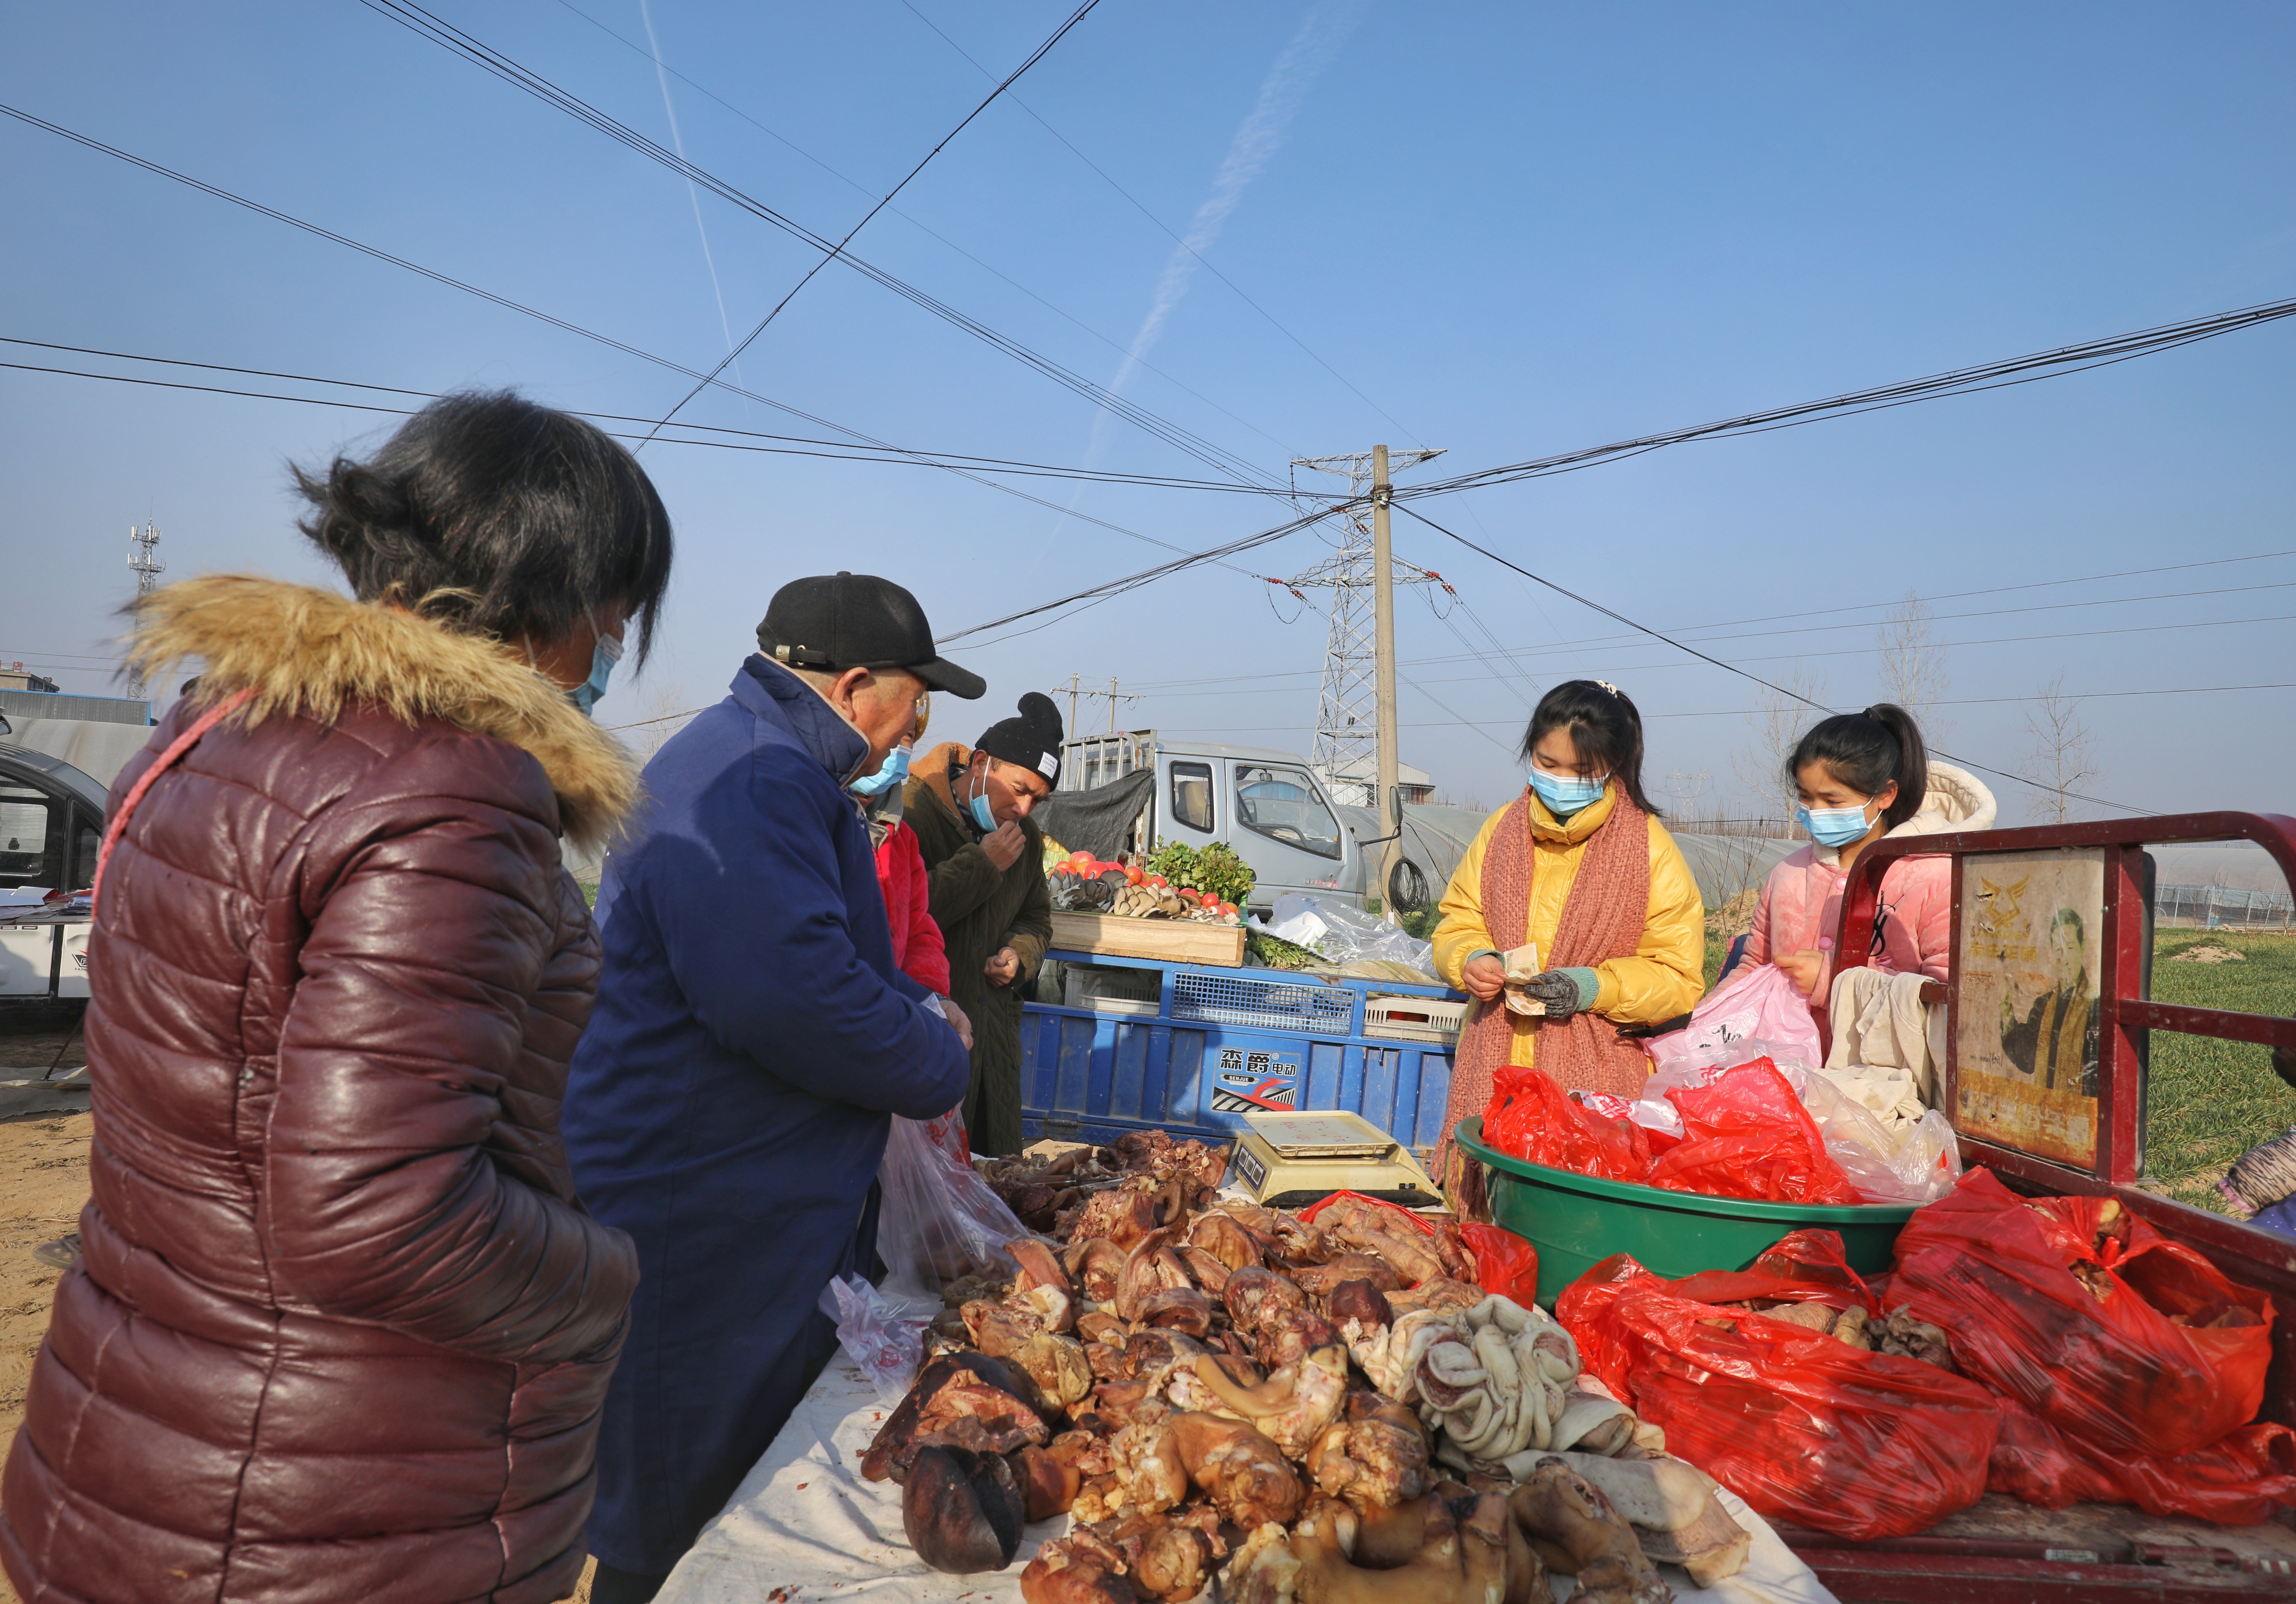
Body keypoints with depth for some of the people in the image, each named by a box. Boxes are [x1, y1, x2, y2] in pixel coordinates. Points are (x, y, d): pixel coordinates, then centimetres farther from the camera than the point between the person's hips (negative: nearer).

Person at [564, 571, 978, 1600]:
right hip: (697, 1234, -11)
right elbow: (788, 995, -35)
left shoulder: (768, 768, 15)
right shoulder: (749, 778, -23)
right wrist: (936, 1068, -17)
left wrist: (916, 1014, 9)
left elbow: (824, 956, 26)